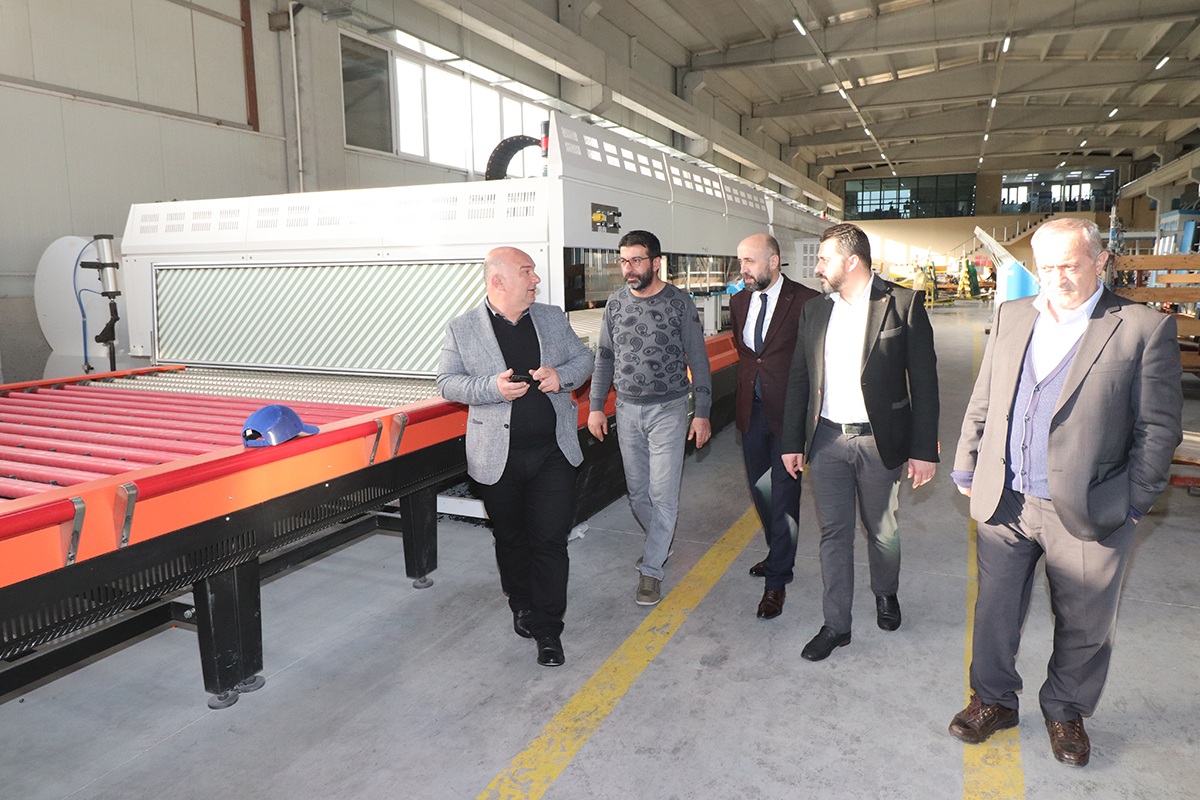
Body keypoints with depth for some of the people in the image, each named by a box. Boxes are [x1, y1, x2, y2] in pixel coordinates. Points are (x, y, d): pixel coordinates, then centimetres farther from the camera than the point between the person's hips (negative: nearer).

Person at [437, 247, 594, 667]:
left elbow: (584, 359, 14)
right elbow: (447, 382, -1)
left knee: (551, 542, 0)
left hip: (553, 453, 1)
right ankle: (522, 606, 39)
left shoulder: (552, 318, 7)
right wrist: (492, 387, -19)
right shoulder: (462, 329, -2)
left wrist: (562, 375, -9)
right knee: (511, 539, 15)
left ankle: (547, 629, 13)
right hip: (498, 459, -1)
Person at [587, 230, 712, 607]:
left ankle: (652, 569, 10)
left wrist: (702, 413, -6)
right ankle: (661, 542, 36)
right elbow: (604, 357, 11)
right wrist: (596, 407, 7)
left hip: (668, 410, -4)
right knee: (637, 491, 11)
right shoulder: (616, 302, 4)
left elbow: (698, 359, -3)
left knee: (663, 493, -3)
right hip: (627, 410, 4)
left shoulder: (679, 302, -6)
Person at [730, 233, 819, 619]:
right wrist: (751, 380, 12)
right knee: (760, 488, 17)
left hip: (788, 412, -6)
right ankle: (780, 555, 39)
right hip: (752, 411, 6)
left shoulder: (805, 301, -11)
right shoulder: (739, 302, 7)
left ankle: (776, 581, 11)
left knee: (784, 495, 0)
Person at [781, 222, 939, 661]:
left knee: (882, 531, 14)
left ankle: (886, 593, 43)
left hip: (879, 442, -3)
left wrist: (924, 449, -8)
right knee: (833, 533, 9)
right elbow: (799, 380, 10)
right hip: (827, 440, 3)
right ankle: (836, 624, 22)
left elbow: (924, 381, -6)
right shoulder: (814, 311, 7)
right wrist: (793, 441, 8)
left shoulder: (903, 304, -6)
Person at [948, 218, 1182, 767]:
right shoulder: (1011, 316, 6)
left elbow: (1159, 427, -5)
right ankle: (994, 700, 35)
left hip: (1086, 513, -3)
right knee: (994, 611, 14)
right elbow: (982, 403, 11)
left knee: (1084, 627, 14)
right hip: (1004, 504, 3)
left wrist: (1136, 503, -5)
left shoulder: (1144, 327, -7)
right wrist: (967, 468, 10)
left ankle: (1065, 711, 38)